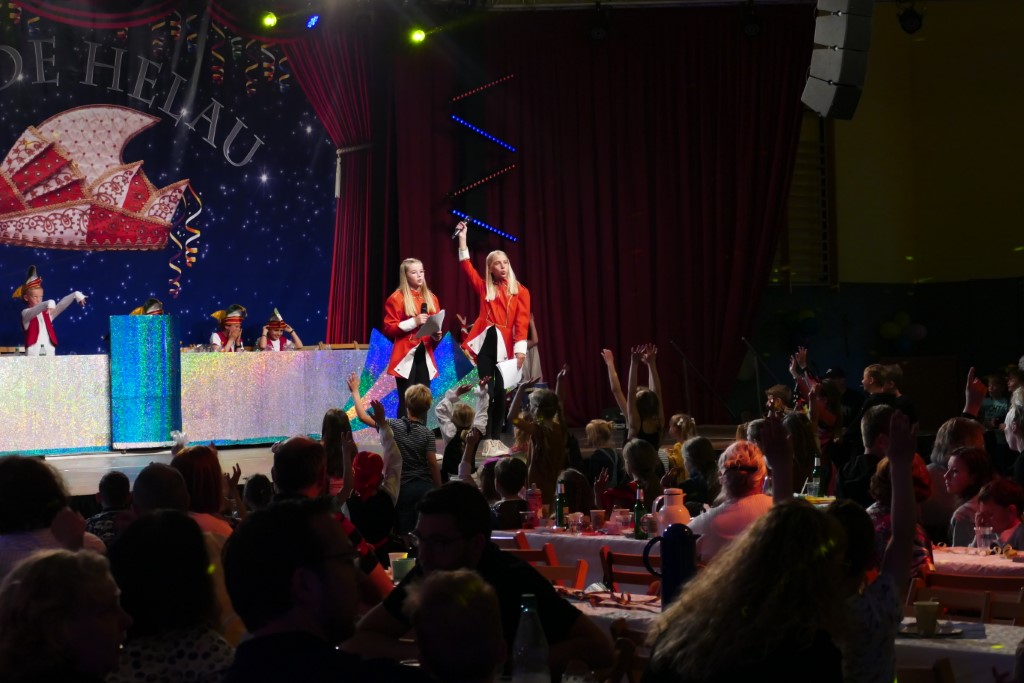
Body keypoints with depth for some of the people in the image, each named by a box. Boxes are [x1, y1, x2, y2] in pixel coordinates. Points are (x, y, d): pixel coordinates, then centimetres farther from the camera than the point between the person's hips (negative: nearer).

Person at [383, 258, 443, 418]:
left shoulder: (431, 298, 13)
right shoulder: (396, 298, -3)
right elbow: (388, 329, -6)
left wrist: (437, 336, 0)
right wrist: (413, 322, -15)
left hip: (425, 355, 5)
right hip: (406, 355, -5)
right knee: (406, 401, -8)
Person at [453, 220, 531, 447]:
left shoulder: (520, 292, 6)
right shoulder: (484, 288, 12)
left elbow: (522, 322, -1)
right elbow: (466, 266, 6)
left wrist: (520, 349, -10)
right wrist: (462, 238, 2)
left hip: (505, 344, -1)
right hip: (485, 342, 1)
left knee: (501, 392, 3)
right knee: (487, 392, -2)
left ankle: (497, 439, 9)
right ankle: (487, 440, -1)